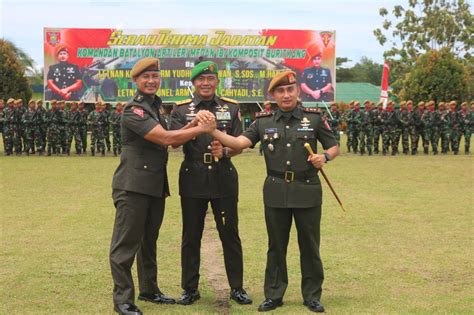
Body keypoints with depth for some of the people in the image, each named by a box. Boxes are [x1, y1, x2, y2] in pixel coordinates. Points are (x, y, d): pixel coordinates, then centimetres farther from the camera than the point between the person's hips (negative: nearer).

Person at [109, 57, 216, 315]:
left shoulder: (155, 107, 16)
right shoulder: (133, 110, -13)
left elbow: (170, 140, 12)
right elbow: (166, 139, -21)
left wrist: (193, 124, -4)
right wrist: (202, 129, -15)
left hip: (156, 185, 9)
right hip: (133, 185, -9)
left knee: (149, 240, 18)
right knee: (125, 243, -4)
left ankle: (149, 290, 29)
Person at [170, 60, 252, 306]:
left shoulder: (231, 108, 5)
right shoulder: (181, 109, 3)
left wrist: (224, 151, -18)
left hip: (224, 178, 0)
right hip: (193, 178, 0)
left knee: (230, 235, 6)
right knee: (191, 237, 7)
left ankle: (237, 288, 17)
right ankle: (190, 288, 19)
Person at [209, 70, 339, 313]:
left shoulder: (314, 118, 0)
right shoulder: (263, 122, 3)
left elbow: (334, 147, 7)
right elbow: (239, 143, -9)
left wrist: (325, 156, -15)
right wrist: (212, 131, -23)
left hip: (307, 191, -1)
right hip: (276, 192, 1)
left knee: (309, 246, 7)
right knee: (276, 246, 10)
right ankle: (273, 295, 22)